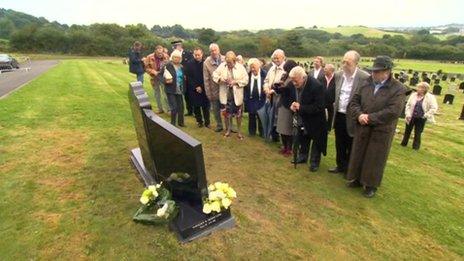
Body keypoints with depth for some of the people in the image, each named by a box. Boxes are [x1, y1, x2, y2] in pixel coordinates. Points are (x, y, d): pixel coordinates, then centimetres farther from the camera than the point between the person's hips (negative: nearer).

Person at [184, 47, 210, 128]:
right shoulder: (189, 64, -1)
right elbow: (188, 78, -2)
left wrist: (202, 87, -8)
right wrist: (196, 87, -9)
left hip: (204, 89, -1)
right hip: (194, 90, 1)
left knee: (206, 106, 4)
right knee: (196, 106, 8)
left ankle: (207, 122, 16)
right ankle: (199, 121, 24)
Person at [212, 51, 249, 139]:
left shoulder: (240, 67, -9)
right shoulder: (222, 66, -4)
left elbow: (245, 80, -10)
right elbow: (214, 75, 2)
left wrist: (235, 82, -22)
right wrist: (220, 79, -18)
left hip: (237, 95, -1)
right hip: (225, 94, 2)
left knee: (238, 114, 11)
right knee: (226, 113, 14)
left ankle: (239, 130, 30)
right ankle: (228, 129, 35)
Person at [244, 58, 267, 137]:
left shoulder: (264, 74, -8)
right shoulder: (248, 75, -1)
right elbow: (245, 87, 4)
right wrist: (245, 98, 1)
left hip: (261, 100, -2)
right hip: (251, 100, 2)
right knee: (251, 116, 12)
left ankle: (262, 132, 21)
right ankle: (252, 131, 25)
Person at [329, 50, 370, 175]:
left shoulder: (365, 77, -15)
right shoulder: (338, 75, 4)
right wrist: (334, 106, 9)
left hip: (351, 118, -5)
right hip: (339, 116, 5)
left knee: (351, 146, 10)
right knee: (339, 144, 17)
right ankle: (341, 166, 35)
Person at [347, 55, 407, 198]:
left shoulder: (398, 89, -11)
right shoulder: (366, 84, 2)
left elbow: (393, 112, -20)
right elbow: (353, 102, 2)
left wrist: (370, 118, -20)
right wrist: (359, 115, -16)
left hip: (381, 132, -4)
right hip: (362, 128, 4)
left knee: (374, 159, 9)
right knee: (358, 155, 15)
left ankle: (371, 185, 28)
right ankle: (357, 179, 35)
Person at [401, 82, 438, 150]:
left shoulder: (430, 97, -10)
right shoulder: (413, 95, -2)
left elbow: (434, 108, -9)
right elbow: (408, 105, 3)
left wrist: (426, 115, -13)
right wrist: (408, 114, -6)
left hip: (421, 118, -2)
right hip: (411, 117, 3)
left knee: (418, 133, 7)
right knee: (408, 130, 13)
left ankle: (416, 146, 22)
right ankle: (404, 143, 28)